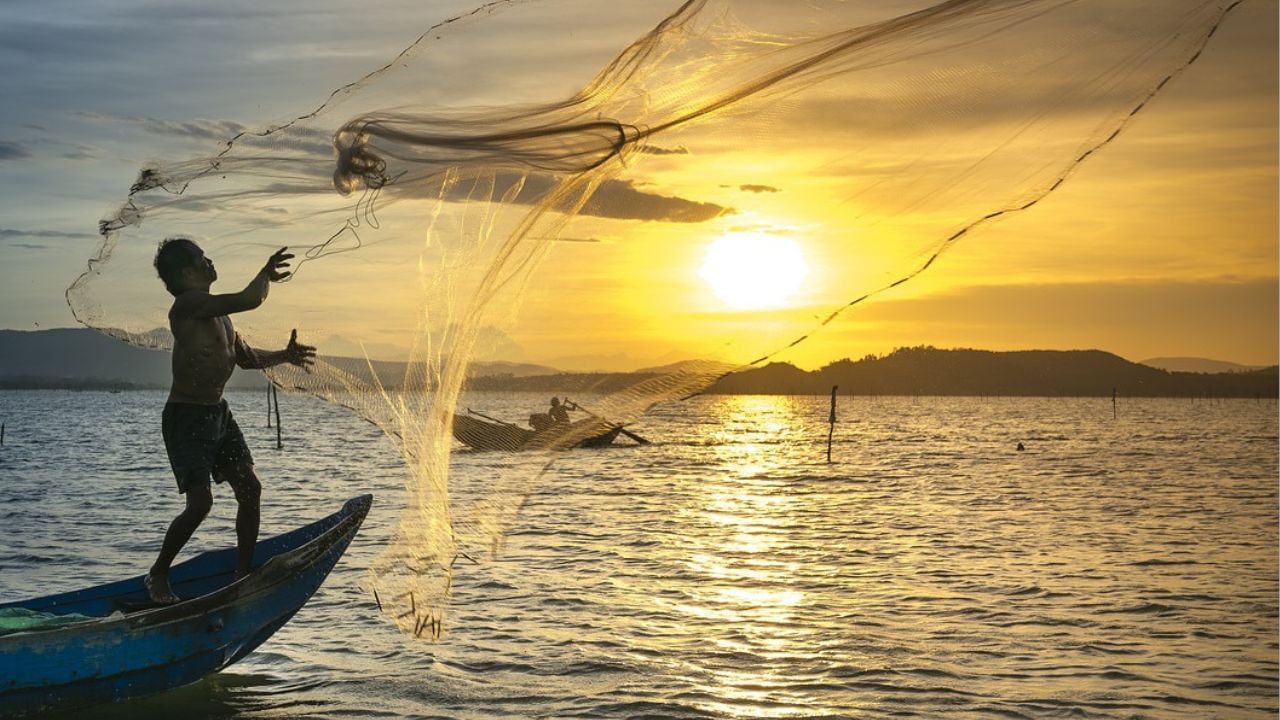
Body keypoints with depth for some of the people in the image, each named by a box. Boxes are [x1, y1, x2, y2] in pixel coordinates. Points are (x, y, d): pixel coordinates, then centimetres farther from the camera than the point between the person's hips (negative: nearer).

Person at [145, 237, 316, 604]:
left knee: (250, 488, 6)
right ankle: (157, 575, 6)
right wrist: (267, 274, -9)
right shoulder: (189, 304, -19)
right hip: (185, 417, -9)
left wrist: (283, 356, 11)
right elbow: (249, 300, -27)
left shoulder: (216, 311, 12)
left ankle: (244, 573, 17)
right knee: (200, 501, -14)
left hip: (217, 413, 9)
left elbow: (244, 356, 24)